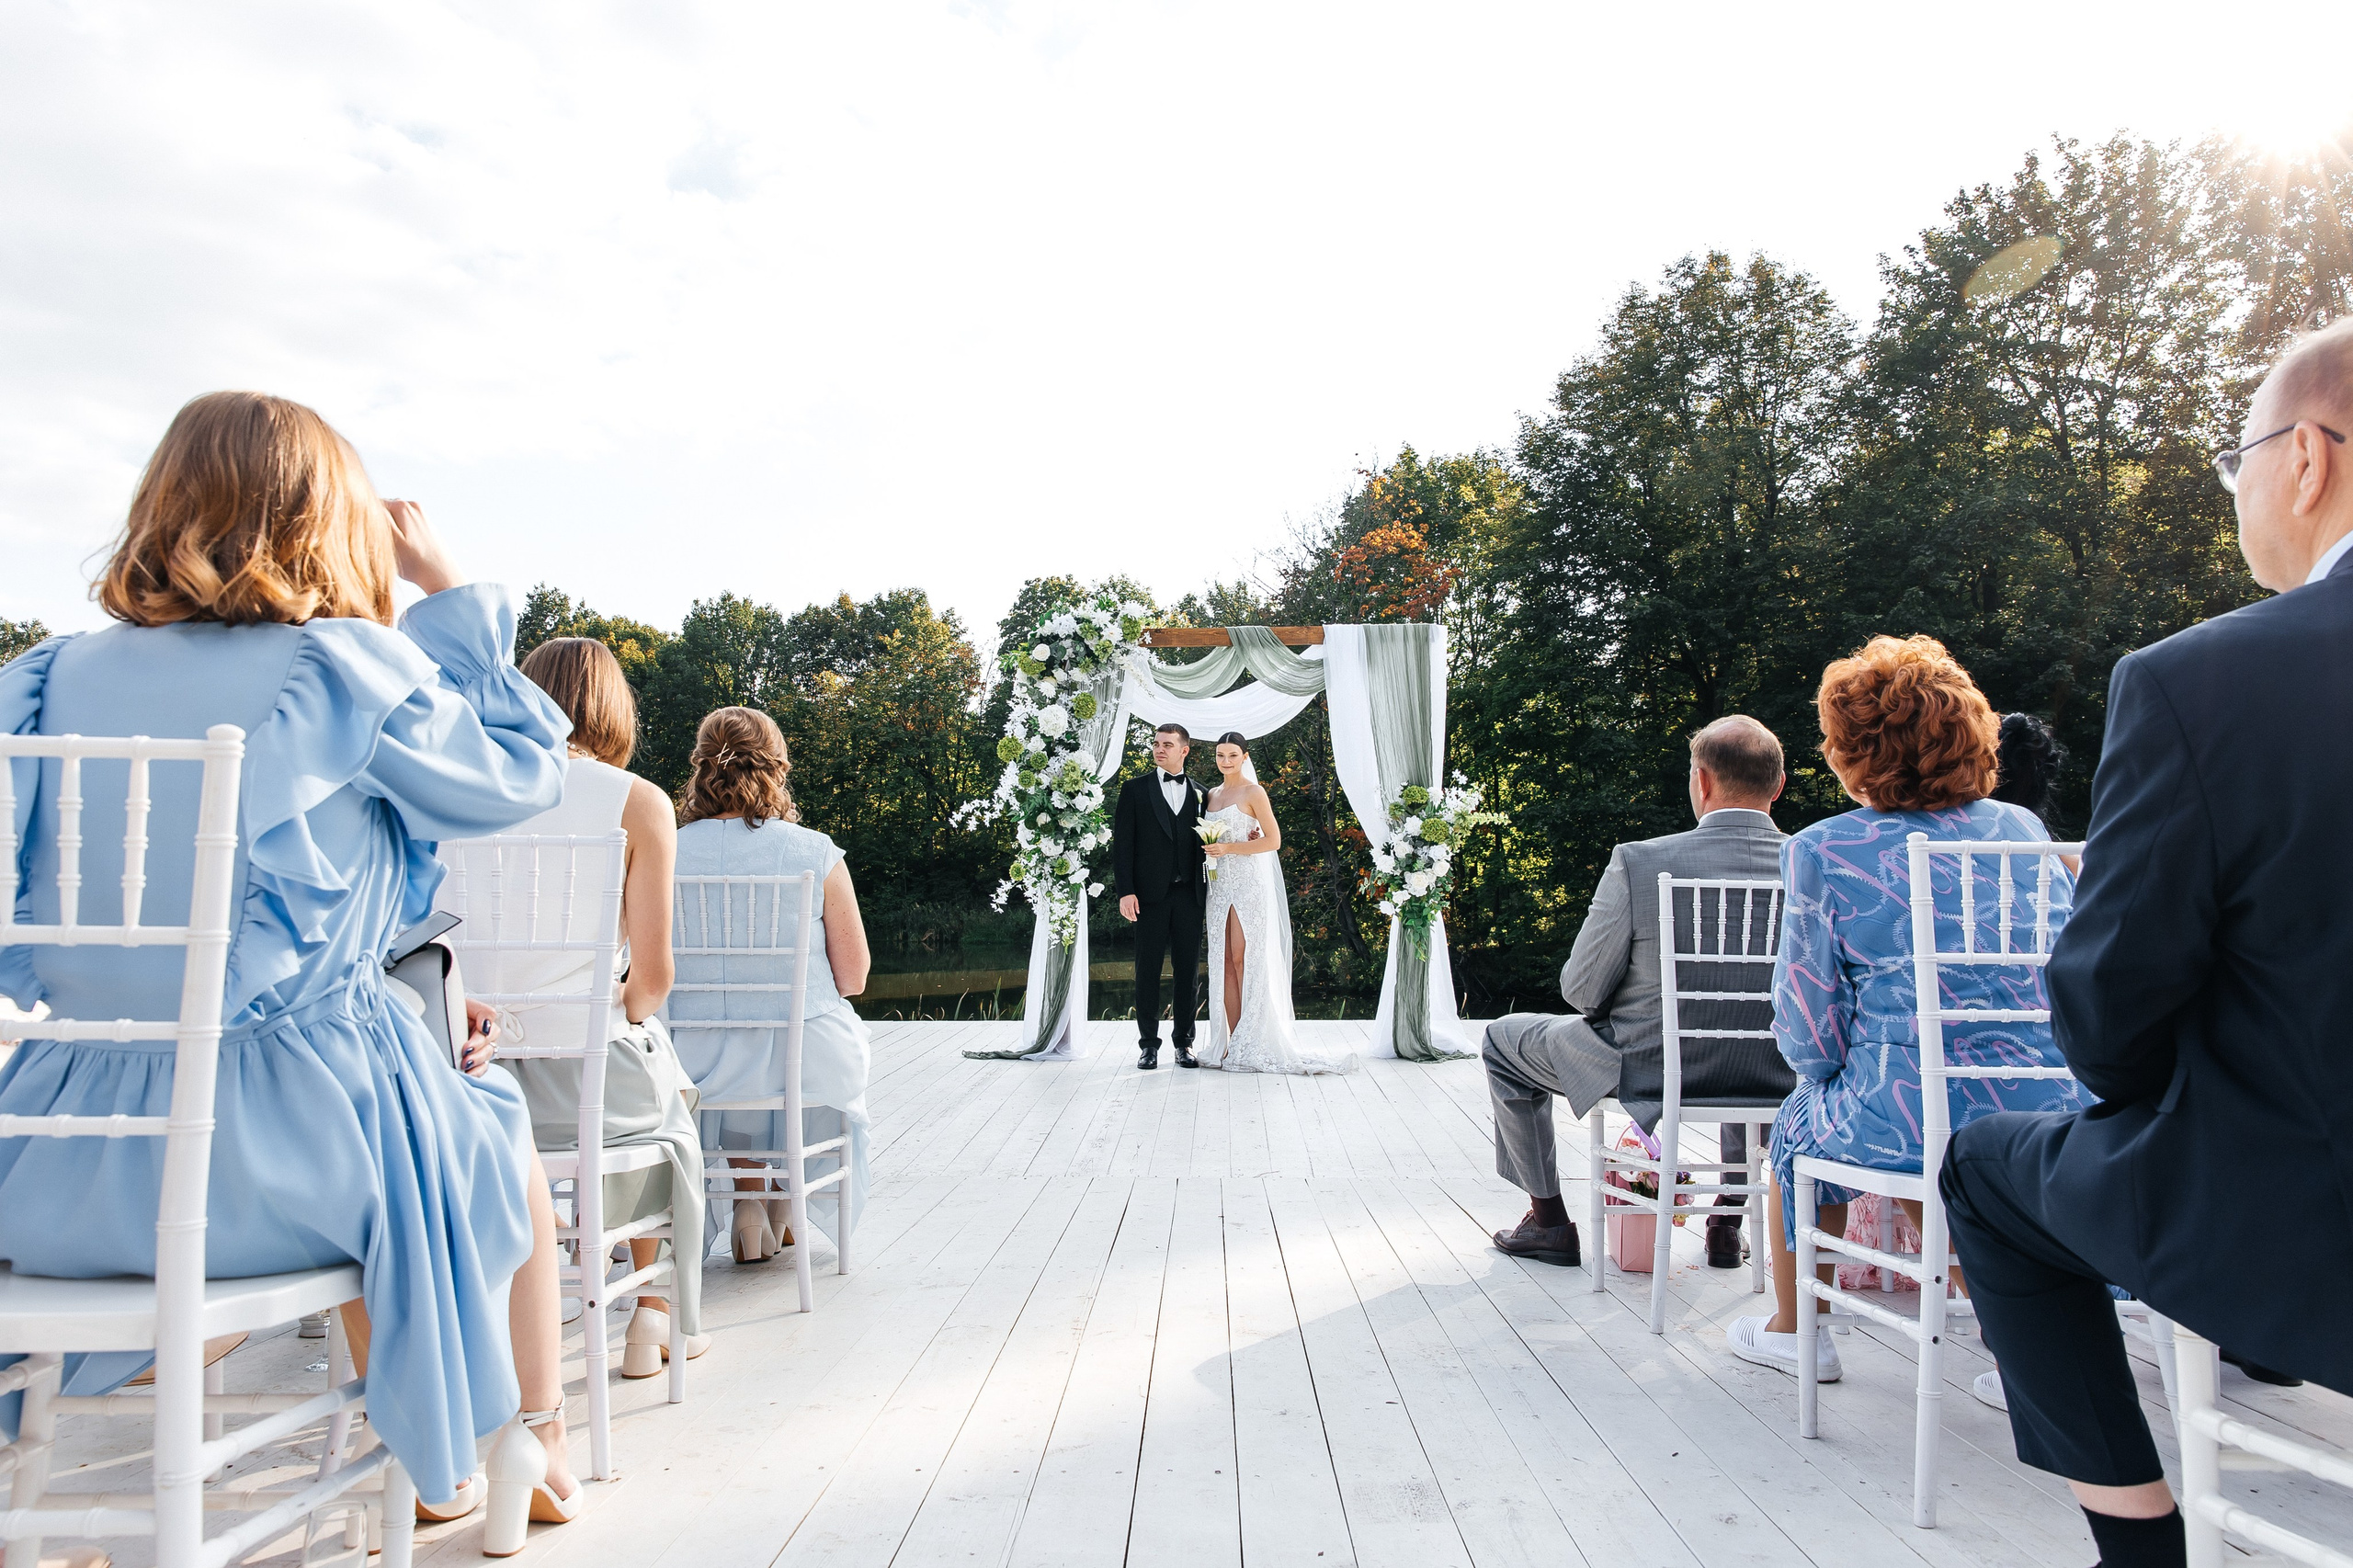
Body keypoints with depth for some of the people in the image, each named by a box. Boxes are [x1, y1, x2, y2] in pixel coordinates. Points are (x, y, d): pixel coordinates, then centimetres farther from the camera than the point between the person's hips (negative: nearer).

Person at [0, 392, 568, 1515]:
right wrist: (451, 597, 7)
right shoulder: (351, 670, -11)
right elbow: (521, 772, 3)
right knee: (499, 1149, 24)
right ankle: (535, 1453, 37)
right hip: (280, 1151, -5)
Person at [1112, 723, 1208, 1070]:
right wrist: (1125, 891, -9)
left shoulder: (1199, 794, 12)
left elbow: (1203, 846, 13)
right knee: (1148, 970, 3)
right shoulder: (1135, 789, 5)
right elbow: (1122, 843, 0)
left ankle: (1184, 1042, 16)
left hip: (1188, 894, 2)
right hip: (1150, 894, -2)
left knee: (1188, 970, 6)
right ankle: (1148, 1044, 11)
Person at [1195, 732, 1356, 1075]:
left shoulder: (1253, 792, -3)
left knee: (1246, 960, -9)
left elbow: (1274, 840, -8)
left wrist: (1230, 847, -15)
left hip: (1249, 882, -6)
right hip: (1220, 884, 6)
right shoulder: (1212, 795, 16)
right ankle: (1232, 1043, 2)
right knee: (1223, 962, 1)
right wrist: (1209, 849, 3)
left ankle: (1252, 1046, -4)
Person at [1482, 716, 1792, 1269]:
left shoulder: (1638, 861, -22)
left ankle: (1550, 1222, 28)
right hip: (1773, 1077, 4)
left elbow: (1581, 991, -13)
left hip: (1648, 1070, -4)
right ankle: (1728, 1221, 42)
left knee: (1503, 1041, 22)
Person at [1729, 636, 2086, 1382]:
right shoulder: (2024, 830, 5)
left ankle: (1796, 1329, 39)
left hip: (1919, 1125, -5)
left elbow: (1812, 1037, -5)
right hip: (2056, 1118, 5)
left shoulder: (1824, 851, -8)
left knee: (1800, 1121, 25)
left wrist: (1827, 1064, 18)